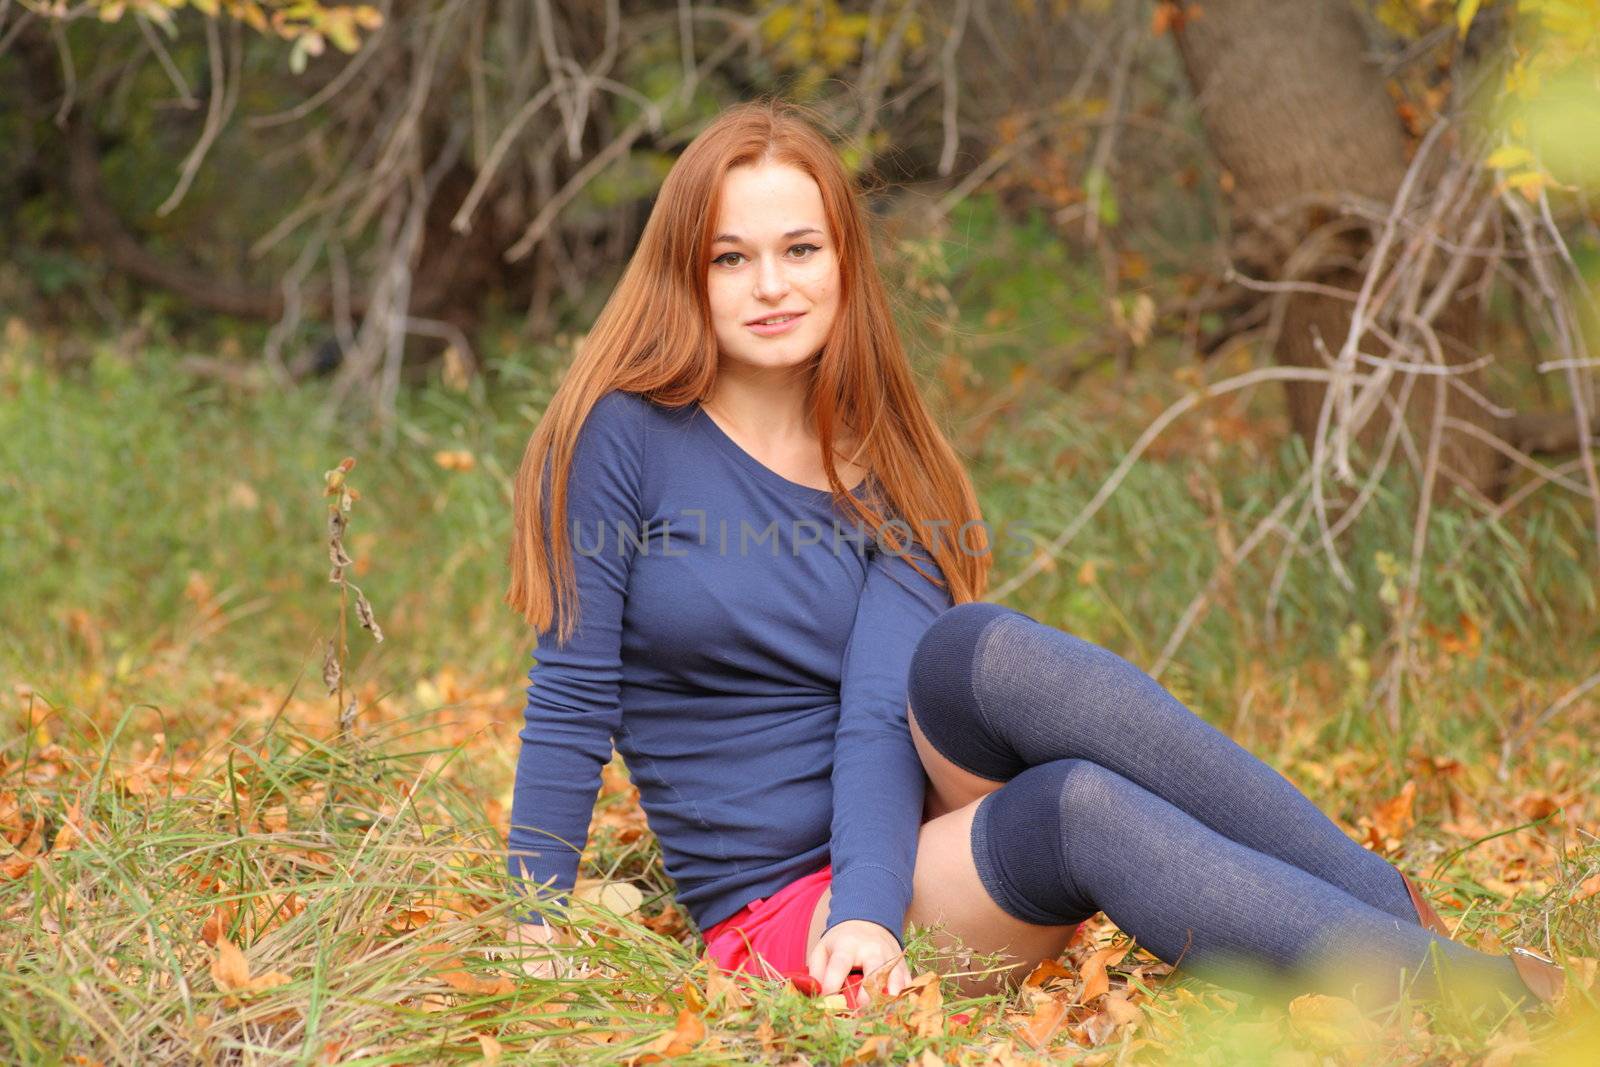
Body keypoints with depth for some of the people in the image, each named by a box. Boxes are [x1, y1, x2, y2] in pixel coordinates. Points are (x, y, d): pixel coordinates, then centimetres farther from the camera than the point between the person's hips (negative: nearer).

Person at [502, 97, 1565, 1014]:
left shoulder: (879, 481, 6)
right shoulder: (624, 435, -4)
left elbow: (877, 717, -9)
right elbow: (572, 701, -5)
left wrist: (869, 912, -25)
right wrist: (535, 937, -11)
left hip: (906, 853, 3)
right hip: (773, 912, -3)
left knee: (974, 652, -30)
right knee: (1080, 809, -32)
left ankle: (1386, 906, -30)